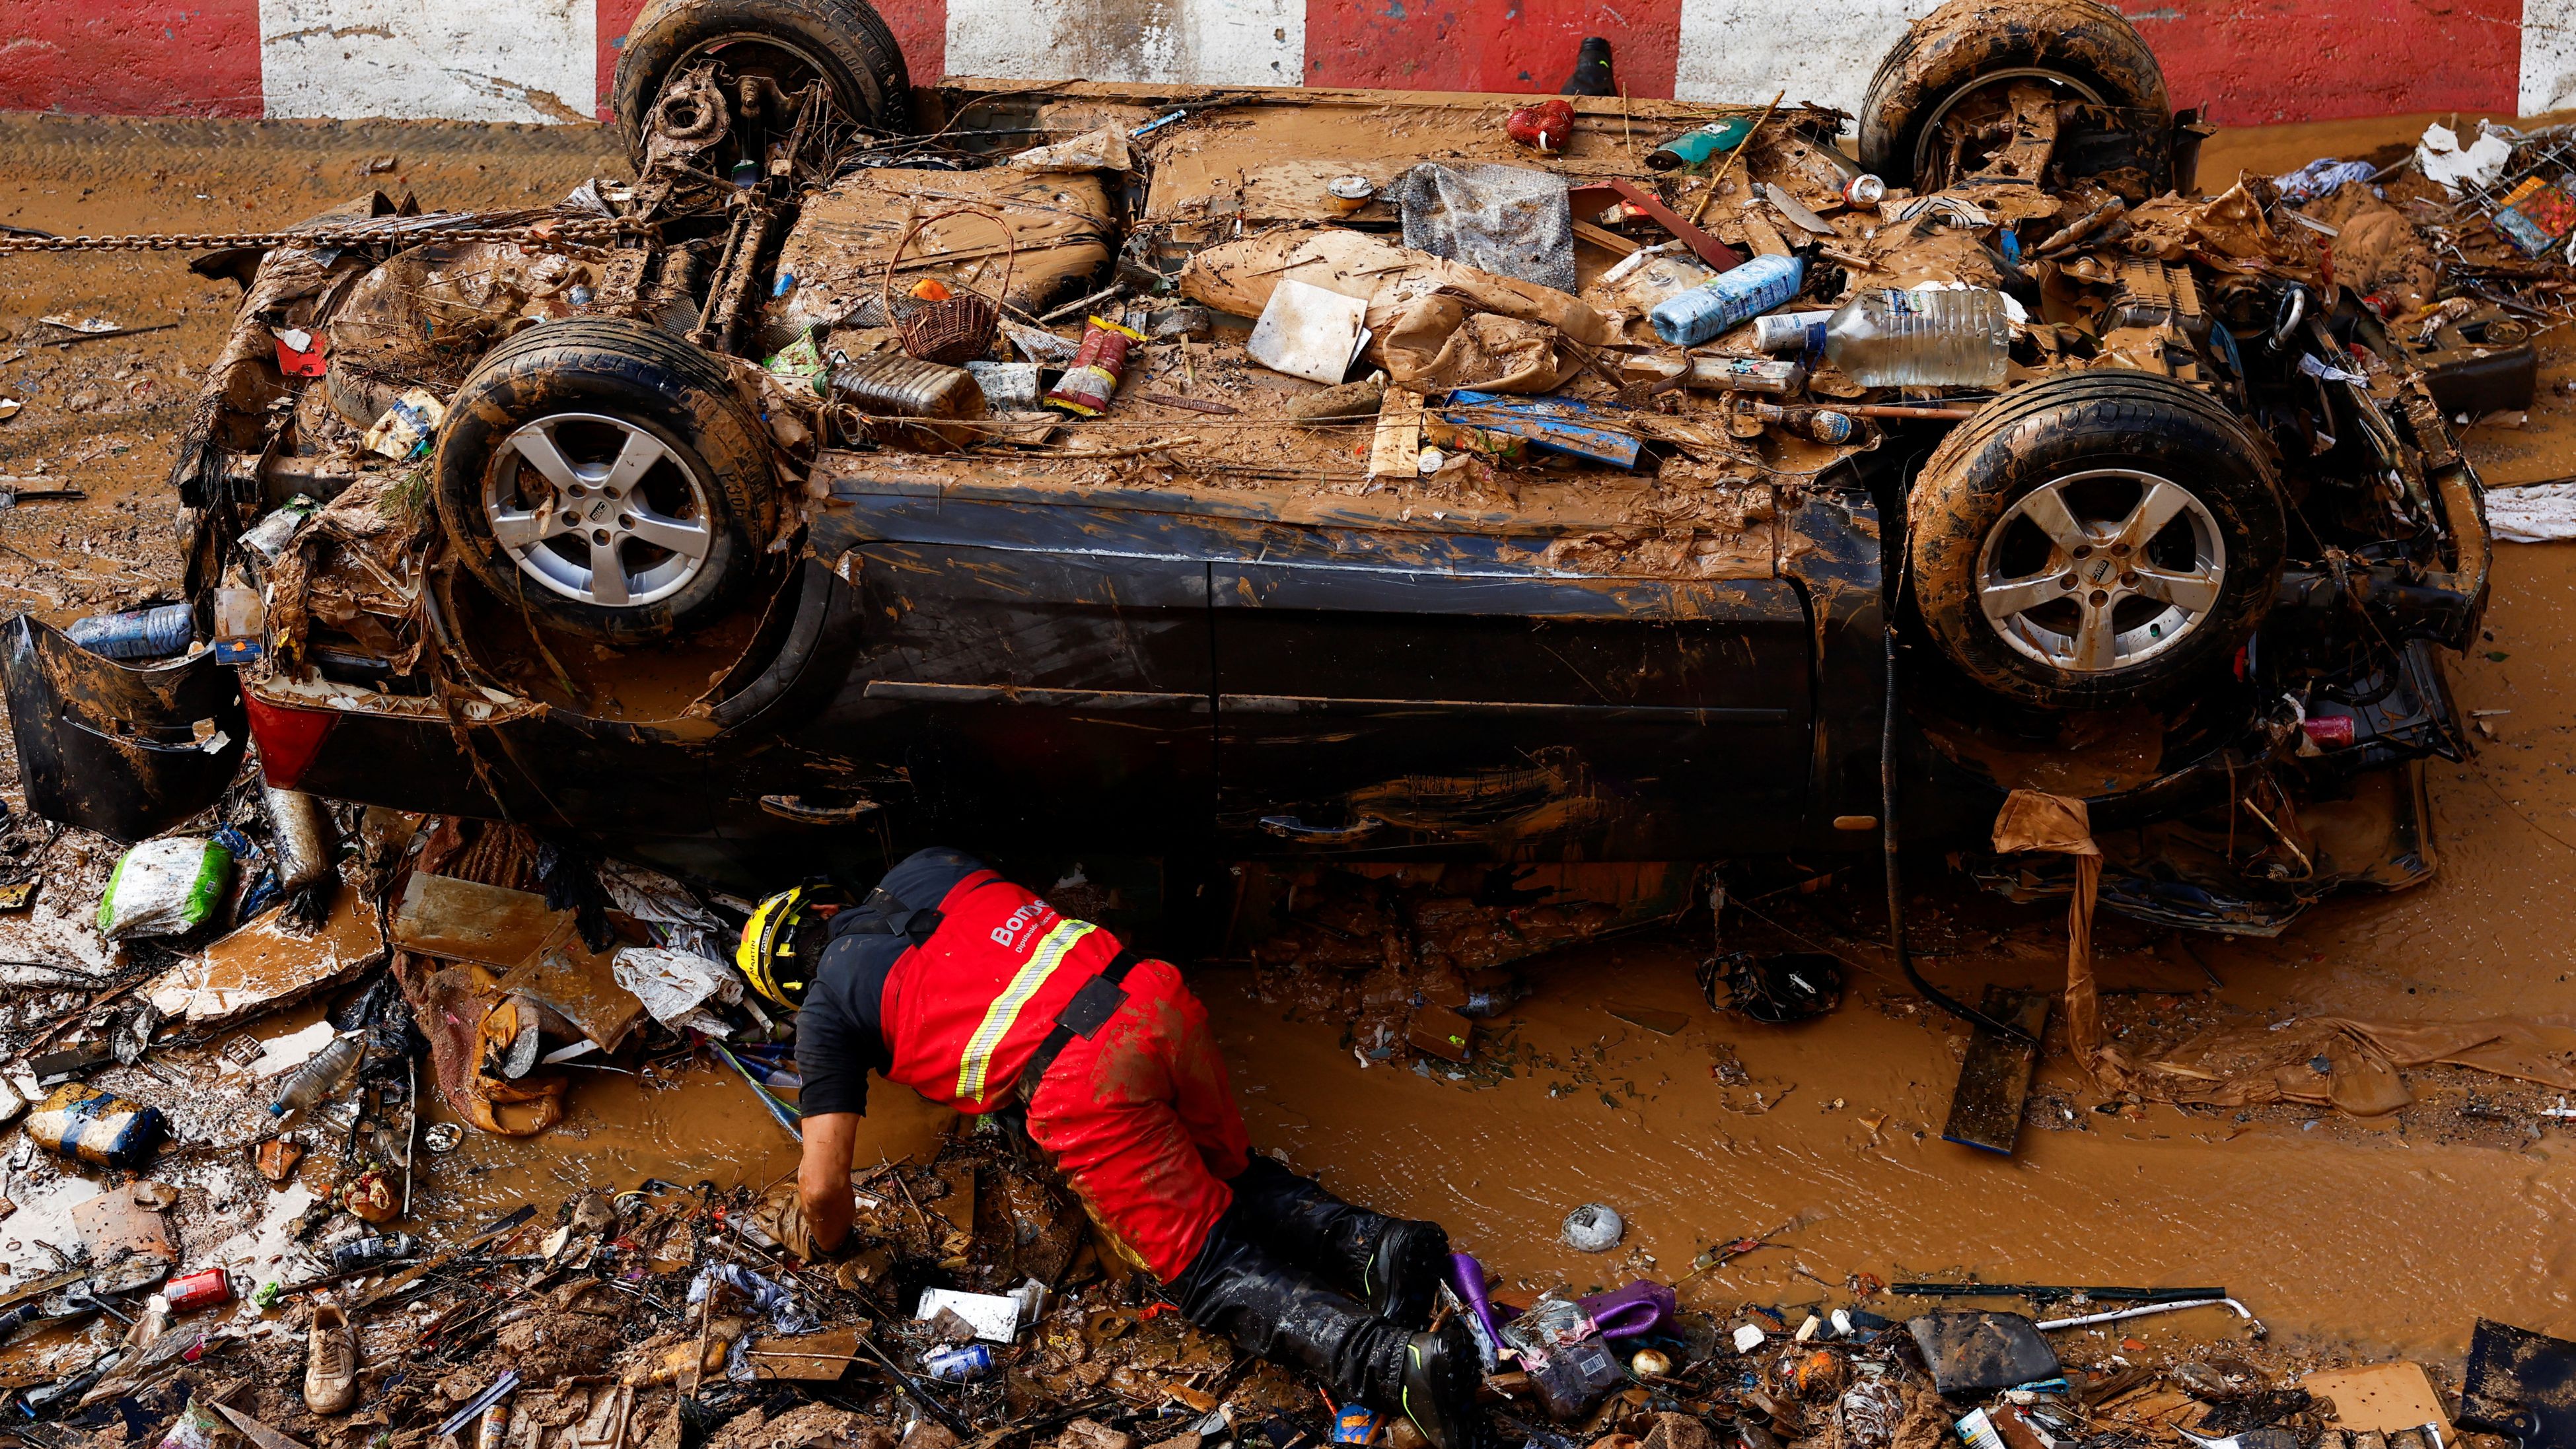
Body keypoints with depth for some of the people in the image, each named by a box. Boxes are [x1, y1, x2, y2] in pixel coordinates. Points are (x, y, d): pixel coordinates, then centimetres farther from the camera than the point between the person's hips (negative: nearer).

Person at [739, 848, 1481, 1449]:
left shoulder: (828, 1012, 11)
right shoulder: (916, 867, 25)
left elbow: (823, 1187, 7)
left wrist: (824, 1238, 30)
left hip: (1086, 1085, -6)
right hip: (1156, 998, 6)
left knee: (1210, 1267, 3)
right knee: (1231, 1173, 28)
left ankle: (1395, 1359, -17)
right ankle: (1373, 1241, 4)